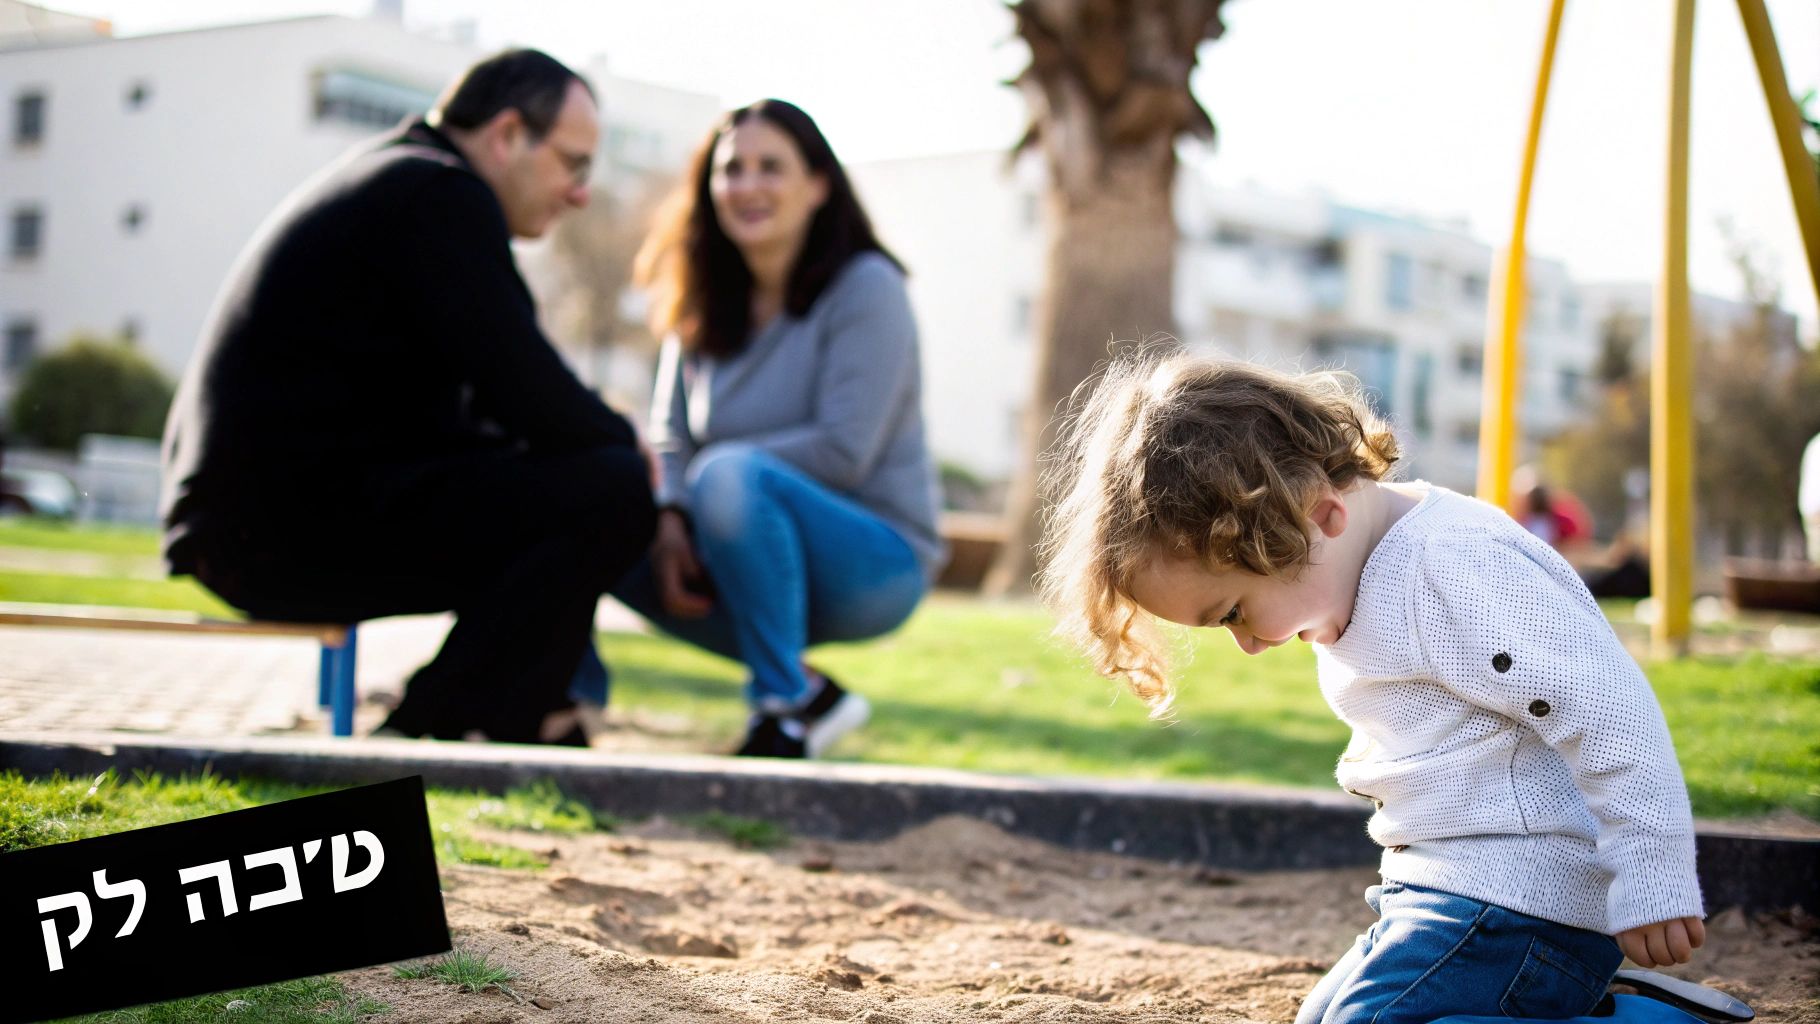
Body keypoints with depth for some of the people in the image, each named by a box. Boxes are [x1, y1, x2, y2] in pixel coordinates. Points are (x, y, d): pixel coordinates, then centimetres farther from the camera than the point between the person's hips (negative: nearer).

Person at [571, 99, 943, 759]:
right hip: (758, 557, 5)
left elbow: (843, 450, -19)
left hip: (873, 563, -5)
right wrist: (668, 518, -19)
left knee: (729, 477, -36)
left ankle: (791, 706, -21)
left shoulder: (865, 288, -10)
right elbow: (669, 438, 2)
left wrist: (710, 472, -17)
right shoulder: (704, 304, 8)